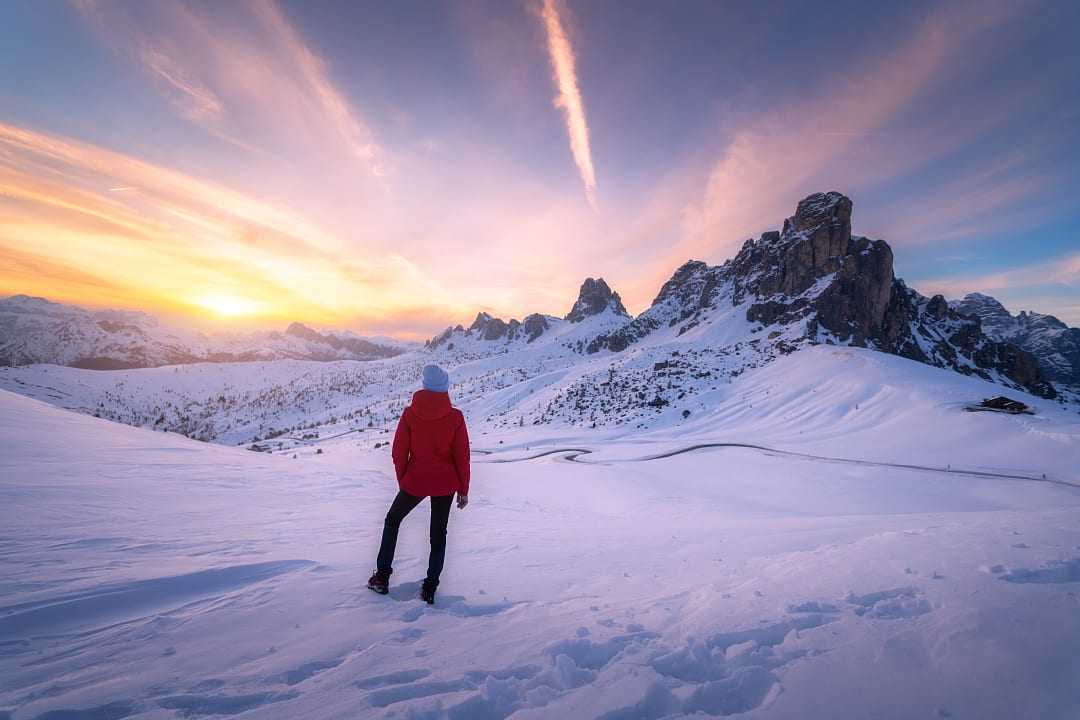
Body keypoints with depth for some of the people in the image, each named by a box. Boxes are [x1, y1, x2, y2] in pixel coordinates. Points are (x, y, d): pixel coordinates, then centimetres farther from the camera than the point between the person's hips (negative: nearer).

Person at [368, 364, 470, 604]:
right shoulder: (455, 417, -13)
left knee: (392, 520, 25)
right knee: (438, 533, 17)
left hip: (415, 482, 0)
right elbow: (462, 456, -9)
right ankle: (430, 587, 21)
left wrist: (402, 482, 10)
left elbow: (398, 453, -6)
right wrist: (463, 490, 2)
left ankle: (382, 576, 28)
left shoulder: (409, 414, -12)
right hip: (446, 484, 0)